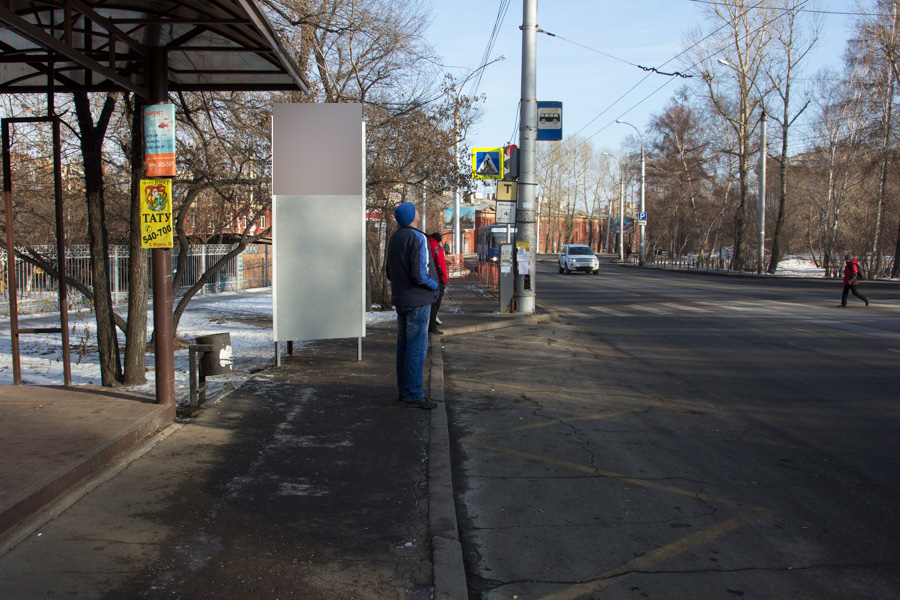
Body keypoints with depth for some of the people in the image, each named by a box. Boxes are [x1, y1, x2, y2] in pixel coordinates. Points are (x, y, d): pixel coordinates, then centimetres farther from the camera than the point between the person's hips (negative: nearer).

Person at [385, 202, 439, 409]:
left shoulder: (394, 238, 12)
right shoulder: (417, 238, -17)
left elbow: (389, 270, 18)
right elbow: (420, 273, -23)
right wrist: (434, 285, -6)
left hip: (401, 299, 9)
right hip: (417, 300, -9)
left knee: (404, 345, 13)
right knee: (417, 347, -5)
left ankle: (404, 389, 20)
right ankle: (413, 394, -3)